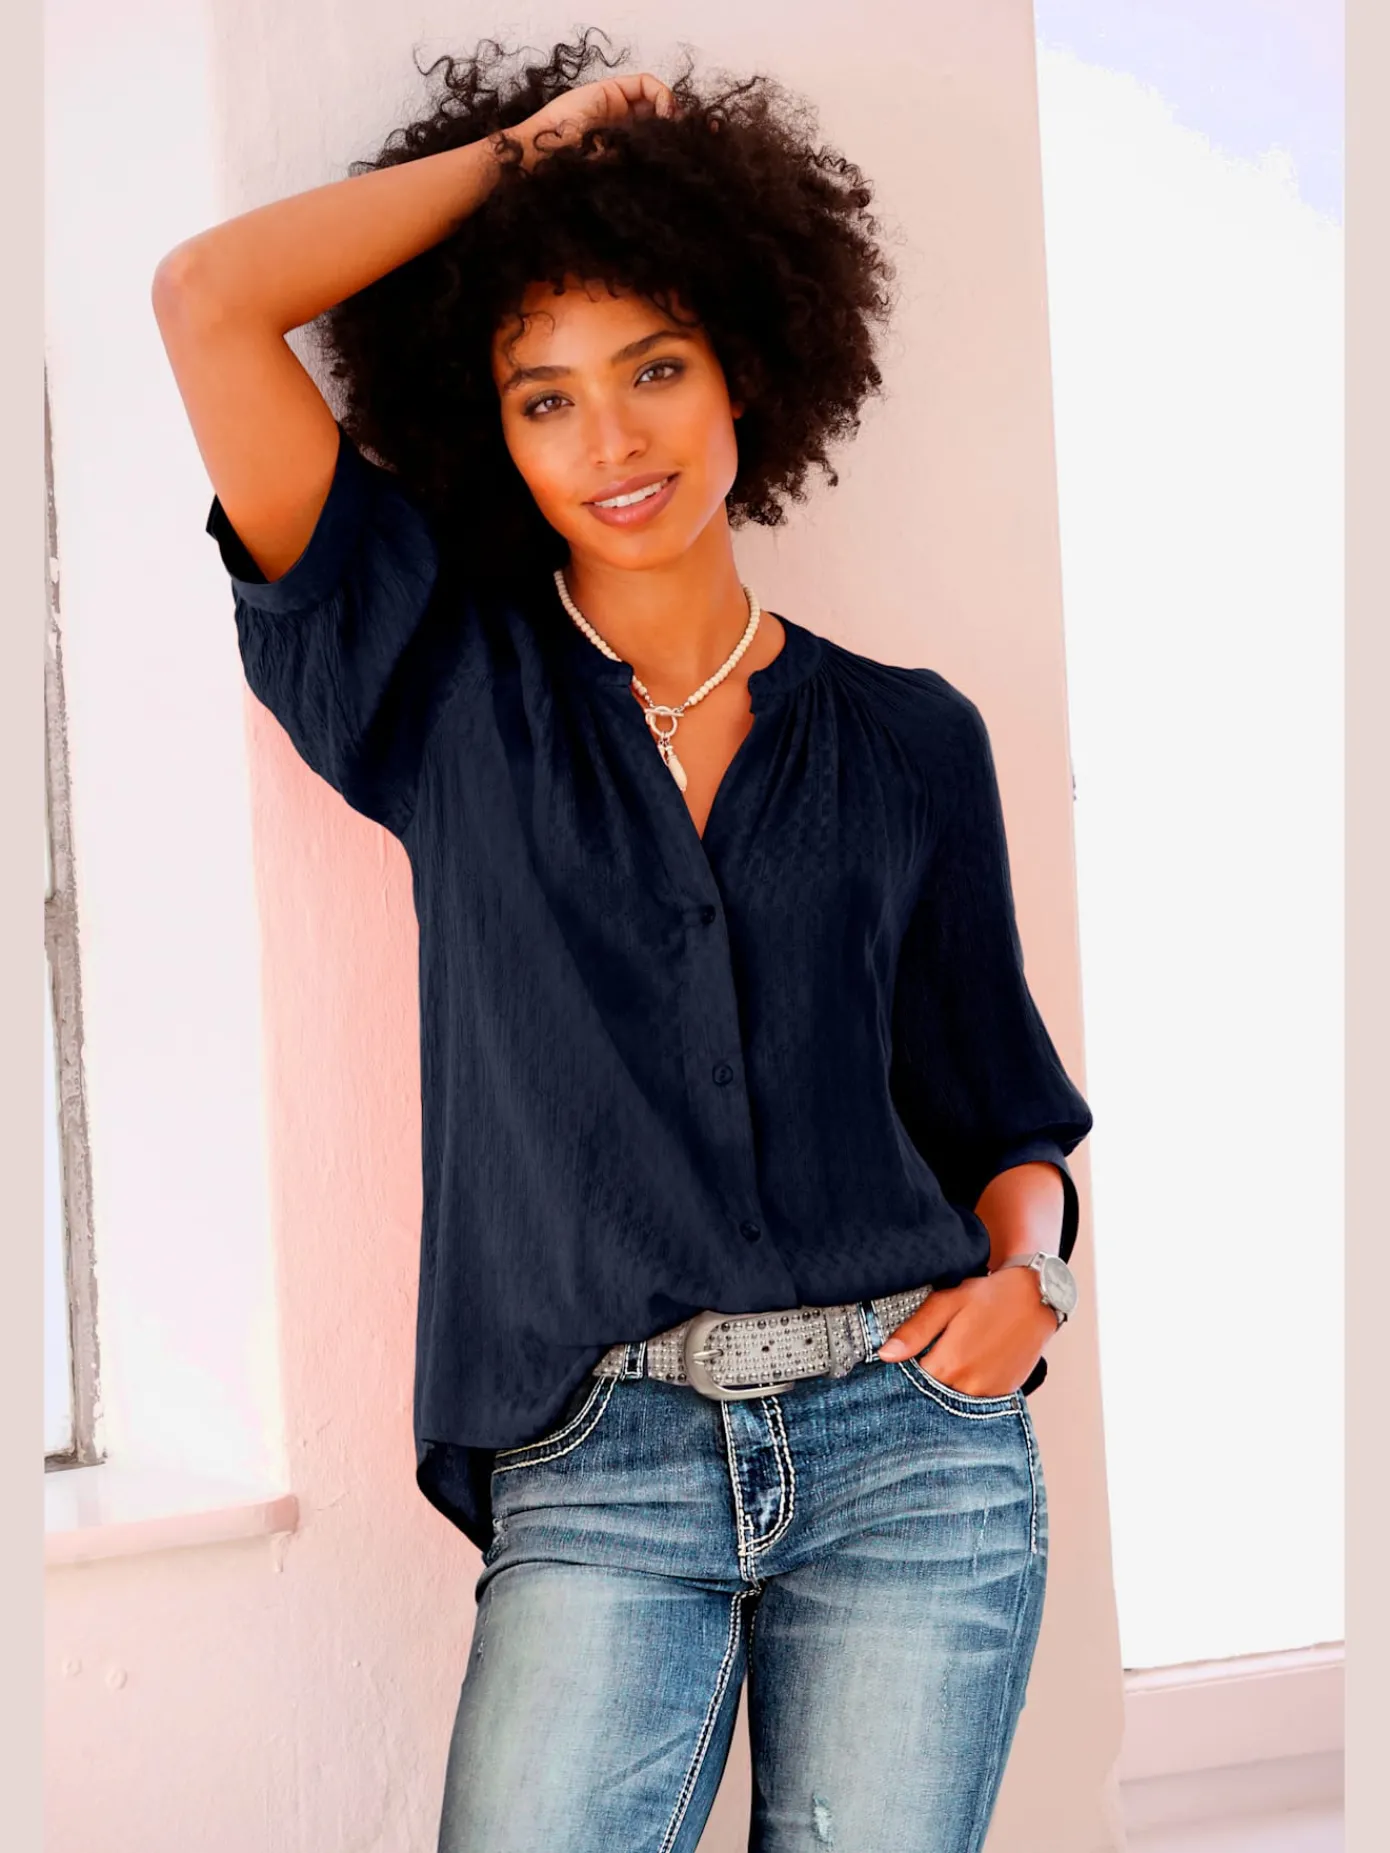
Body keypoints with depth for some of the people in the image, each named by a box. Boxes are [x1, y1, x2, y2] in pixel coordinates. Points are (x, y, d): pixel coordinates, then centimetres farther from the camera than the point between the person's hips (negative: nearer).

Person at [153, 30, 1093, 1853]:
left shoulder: (909, 740, 10)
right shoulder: (453, 694, 7)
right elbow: (208, 299, 0)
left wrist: (1024, 1274, -3)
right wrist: (524, 145, 8)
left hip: (909, 1443, 2)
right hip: (600, 1468, -1)